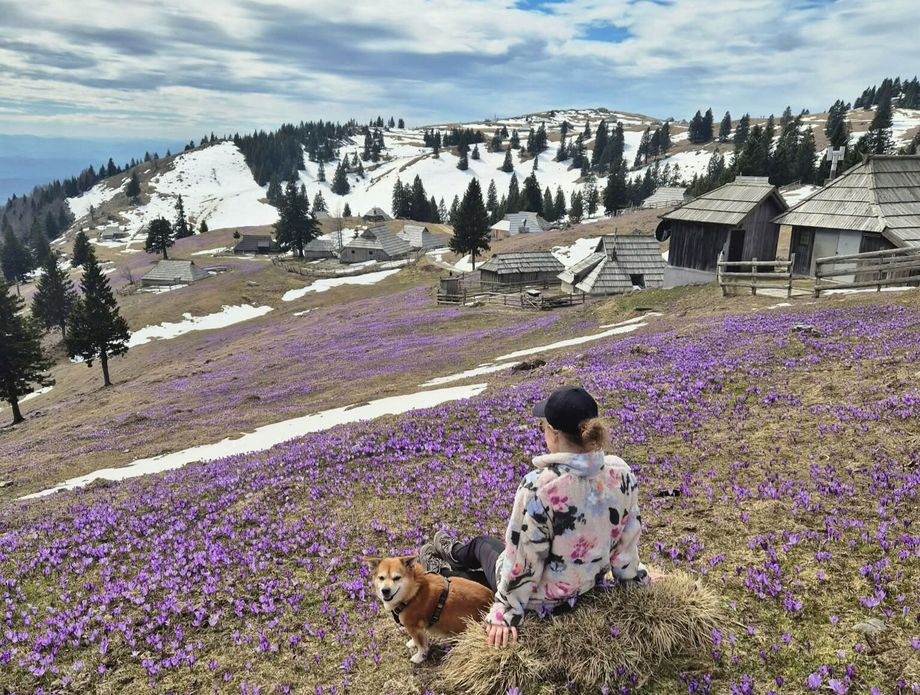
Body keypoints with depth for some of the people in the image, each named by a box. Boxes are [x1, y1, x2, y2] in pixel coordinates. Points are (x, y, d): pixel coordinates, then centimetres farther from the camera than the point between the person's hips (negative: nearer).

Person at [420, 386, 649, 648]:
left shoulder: (538, 486, -33)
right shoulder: (622, 473, -17)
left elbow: (523, 560, -24)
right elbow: (627, 540, -4)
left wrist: (505, 612, -12)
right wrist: (636, 576, 14)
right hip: (592, 585, 5)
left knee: (482, 544, 26)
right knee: (509, 544, 29)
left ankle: (446, 565, 56)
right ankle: (454, 557, 53)